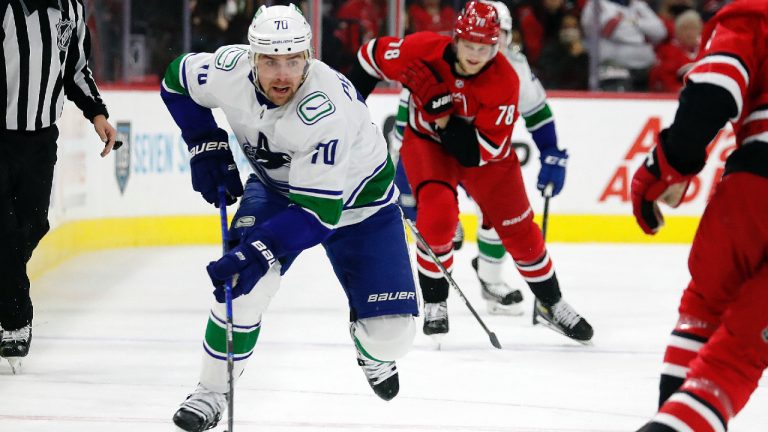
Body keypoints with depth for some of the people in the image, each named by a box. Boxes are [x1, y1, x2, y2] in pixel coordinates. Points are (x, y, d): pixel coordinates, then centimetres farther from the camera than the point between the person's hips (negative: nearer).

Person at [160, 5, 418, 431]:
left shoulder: (326, 111, -39)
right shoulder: (230, 69, -26)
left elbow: (318, 210, -39)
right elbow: (178, 79, -2)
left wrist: (260, 251, -48)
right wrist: (207, 148, -9)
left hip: (357, 196, -3)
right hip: (277, 187, 3)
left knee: (391, 330, -8)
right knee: (246, 280, -24)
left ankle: (373, 351, 30)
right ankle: (212, 391, -7)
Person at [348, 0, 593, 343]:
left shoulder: (504, 81, -29)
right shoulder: (423, 51, -27)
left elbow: (486, 150, -29)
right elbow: (372, 55, -7)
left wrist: (445, 116, -39)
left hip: (483, 153, 1)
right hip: (427, 143, -1)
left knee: (518, 229, 4)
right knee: (438, 212, -25)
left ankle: (552, 304, 26)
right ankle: (433, 302, -4)